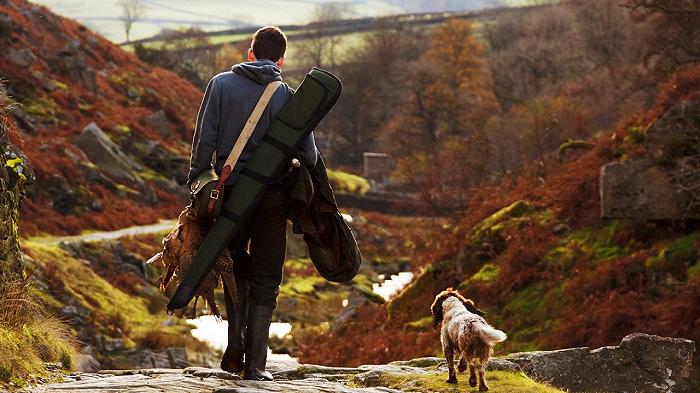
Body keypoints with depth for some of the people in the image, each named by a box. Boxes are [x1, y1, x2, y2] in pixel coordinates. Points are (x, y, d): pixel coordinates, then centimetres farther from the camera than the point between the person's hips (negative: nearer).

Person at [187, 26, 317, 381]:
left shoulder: (222, 84, 1)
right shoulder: (288, 95, 0)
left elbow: (204, 141, -4)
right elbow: (309, 155, 0)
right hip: (272, 197, -1)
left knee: (237, 269, 19)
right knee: (265, 282, 7)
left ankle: (235, 348, 8)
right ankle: (255, 363, 1)